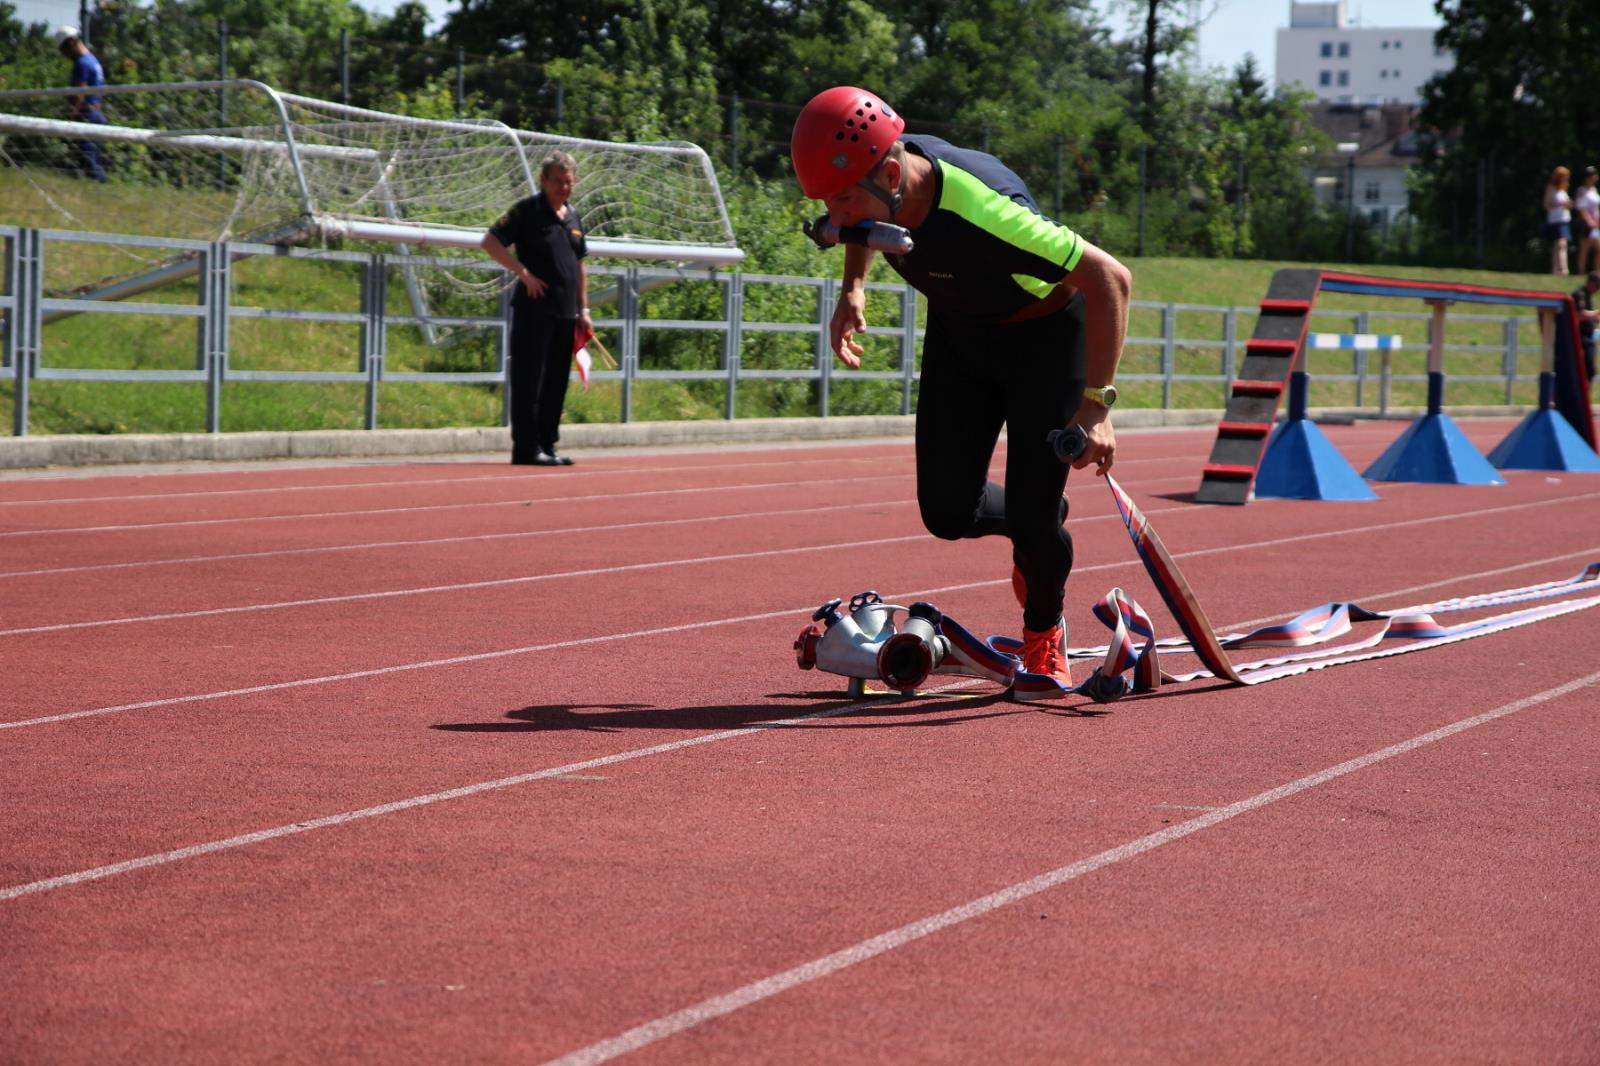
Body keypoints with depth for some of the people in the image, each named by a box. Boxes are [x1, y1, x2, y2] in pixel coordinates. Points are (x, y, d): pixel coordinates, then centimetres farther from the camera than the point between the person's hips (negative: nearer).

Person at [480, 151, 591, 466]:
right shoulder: (527, 210, -5)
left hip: (565, 313, 7)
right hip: (534, 309, -7)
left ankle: (547, 445, 16)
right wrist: (523, 272, -16)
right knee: (529, 381, -5)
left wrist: (583, 310, 19)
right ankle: (526, 448, -3)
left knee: (556, 382, 10)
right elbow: (490, 242, -10)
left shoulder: (573, 216, 16)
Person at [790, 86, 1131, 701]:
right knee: (947, 512, -3)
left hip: (1046, 333, -5)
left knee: (1032, 516, -8)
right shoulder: (877, 178, -21)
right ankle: (1035, 525, 31)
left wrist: (1095, 404, -36)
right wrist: (852, 291, -7)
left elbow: (1110, 279, -34)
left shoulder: (983, 214, -41)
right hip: (957, 334, 6)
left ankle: (1044, 634, 23)